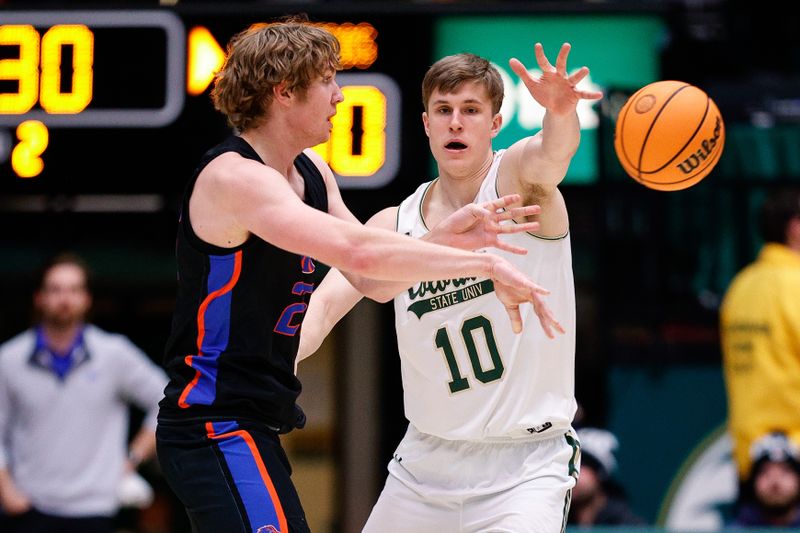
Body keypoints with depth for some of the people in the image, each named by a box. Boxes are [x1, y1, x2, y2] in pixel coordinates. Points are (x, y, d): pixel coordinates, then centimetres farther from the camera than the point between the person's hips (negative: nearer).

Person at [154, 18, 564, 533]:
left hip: (256, 426, 10)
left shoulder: (312, 170, 12)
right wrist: (486, 264, -27)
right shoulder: (235, 177, -19)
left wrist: (448, 237, -5)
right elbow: (358, 251, -31)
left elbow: (370, 279, 13)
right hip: (216, 428, -10)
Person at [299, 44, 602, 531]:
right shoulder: (394, 225, 3)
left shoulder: (515, 178, -8)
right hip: (426, 459, 5)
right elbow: (329, 298, -10)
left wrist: (560, 112, -56)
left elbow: (552, 151, -32)